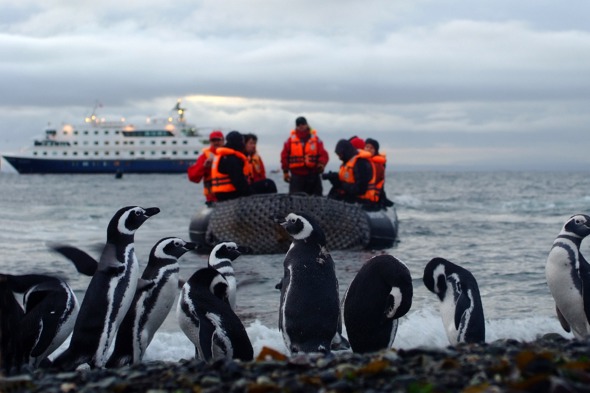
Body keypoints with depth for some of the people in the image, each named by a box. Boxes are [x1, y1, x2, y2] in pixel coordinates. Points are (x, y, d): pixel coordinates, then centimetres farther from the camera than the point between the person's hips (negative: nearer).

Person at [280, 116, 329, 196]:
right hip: (296, 175, -1)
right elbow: (284, 156, 6)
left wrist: (321, 163, -22)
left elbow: (323, 154, -2)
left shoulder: (316, 139, 5)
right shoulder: (291, 140, 4)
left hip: (313, 175, 1)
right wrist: (285, 171, 3)